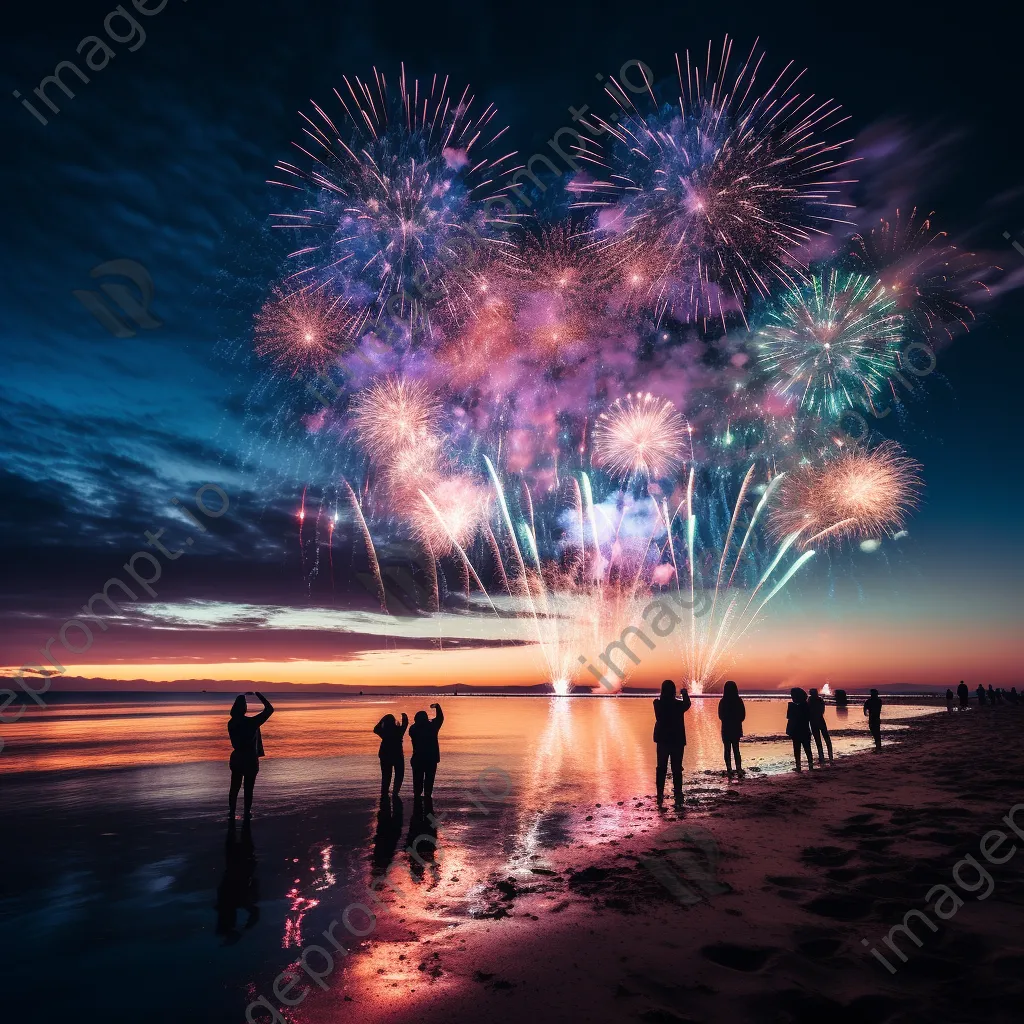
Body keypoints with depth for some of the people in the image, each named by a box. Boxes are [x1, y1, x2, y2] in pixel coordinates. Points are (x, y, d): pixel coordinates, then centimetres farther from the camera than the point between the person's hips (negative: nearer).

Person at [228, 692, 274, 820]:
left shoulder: (231, 723, -8)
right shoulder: (252, 722, -22)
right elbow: (270, 709, -15)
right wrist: (257, 694, -10)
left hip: (237, 758, 4)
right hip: (250, 759, -4)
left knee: (235, 787, 17)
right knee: (248, 789, 9)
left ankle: (232, 812, 26)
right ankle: (247, 813, 18)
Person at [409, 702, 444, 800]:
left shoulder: (413, 729, -8)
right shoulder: (432, 726, -9)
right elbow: (440, 718, 7)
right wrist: (437, 707, 15)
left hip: (418, 758, 1)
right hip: (432, 758, 0)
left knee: (418, 778, 12)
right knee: (429, 778, 8)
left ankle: (417, 795, 12)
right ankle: (427, 795, 6)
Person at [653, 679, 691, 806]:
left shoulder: (657, 703, -9)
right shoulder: (678, 704, -14)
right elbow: (687, 705, 10)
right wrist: (685, 694, 29)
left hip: (662, 740, 2)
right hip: (677, 740, -2)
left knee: (661, 768, 11)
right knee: (677, 769, 5)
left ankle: (660, 796, 11)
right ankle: (678, 797, 3)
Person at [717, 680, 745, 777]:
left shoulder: (723, 701, -13)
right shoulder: (739, 700, -6)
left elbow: (720, 716, -3)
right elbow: (743, 715, 1)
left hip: (726, 729, -2)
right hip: (737, 728, 3)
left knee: (727, 749, 6)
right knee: (736, 749, 13)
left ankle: (729, 770, 3)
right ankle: (739, 769, 3)